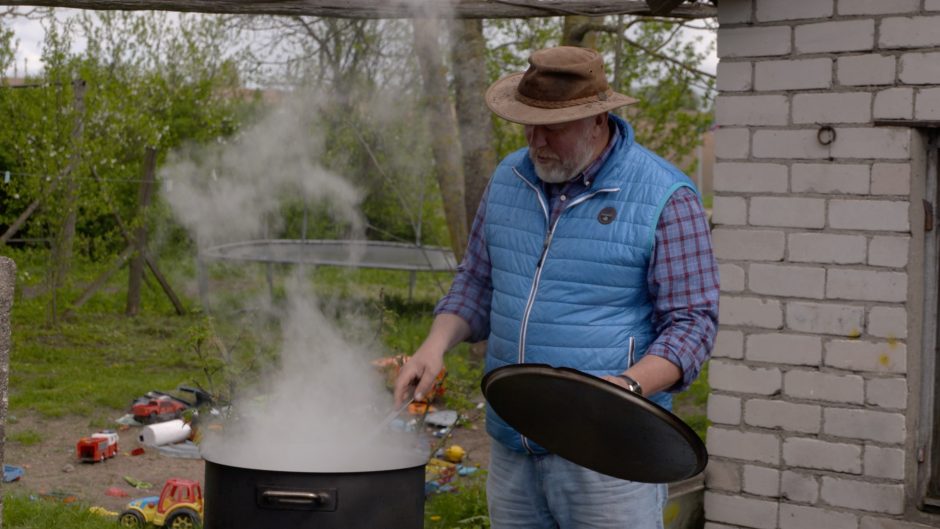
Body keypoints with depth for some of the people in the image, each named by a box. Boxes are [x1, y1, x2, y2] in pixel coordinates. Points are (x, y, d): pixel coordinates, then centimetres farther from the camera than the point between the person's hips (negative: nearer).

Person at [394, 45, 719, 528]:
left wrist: (630, 386, -25)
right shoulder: (509, 179, 8)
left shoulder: (665, 199, -10)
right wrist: (435, 345, 1)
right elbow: (478, 282, 18)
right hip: (511, 450, 6)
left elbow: (691, 321, -9)